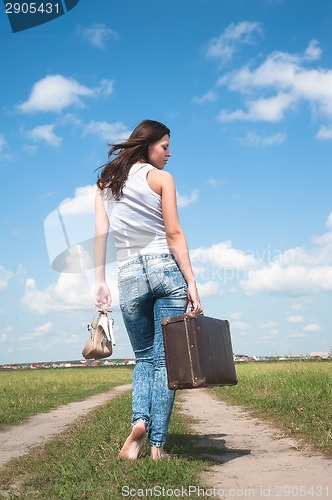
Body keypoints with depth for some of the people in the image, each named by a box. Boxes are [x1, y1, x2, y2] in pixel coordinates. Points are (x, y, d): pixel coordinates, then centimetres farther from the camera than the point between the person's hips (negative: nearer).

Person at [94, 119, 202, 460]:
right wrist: (191, 281, -6)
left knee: (144, 357, 16)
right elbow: (174, 234, -6)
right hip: (166, 268, -3)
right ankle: (157, 443, 1)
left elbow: (100, 233, 6)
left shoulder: (106, 182, 13)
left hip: (129, 276, 3)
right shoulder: (160, 178, 1)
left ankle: (139, 420, -7)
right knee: (165, 358, 3)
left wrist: (99, 280, 4)